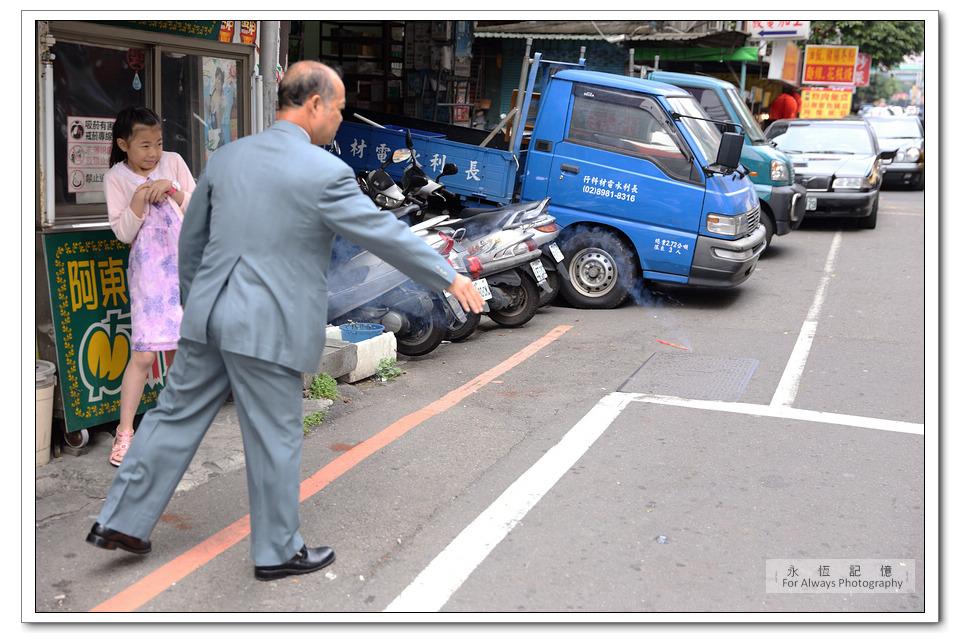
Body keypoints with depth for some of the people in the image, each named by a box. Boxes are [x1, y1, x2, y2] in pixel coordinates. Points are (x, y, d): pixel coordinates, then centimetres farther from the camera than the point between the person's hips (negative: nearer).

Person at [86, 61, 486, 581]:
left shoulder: (226, 157, 7)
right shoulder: (324, 173, -13)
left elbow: (191, 238, 15)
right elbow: (385, 234, -8)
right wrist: (449, 278, 3)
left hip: (209, 314, 6)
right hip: (268, 328, -6)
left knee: (176, 416, 17)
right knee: (275, 440, 7)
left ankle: (121, 521, 25)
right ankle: (277, 552, 22)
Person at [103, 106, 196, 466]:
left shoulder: (173, 162, 5)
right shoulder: (116, 177, -1)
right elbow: (123, 233, -6)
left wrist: (170, 190, -11)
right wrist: (139, 200, -20)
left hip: (185, 264, 3)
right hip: (148, 270, -3)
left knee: (177, 346, 11)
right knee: (144, 352, -10)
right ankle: (125, 431, -1)